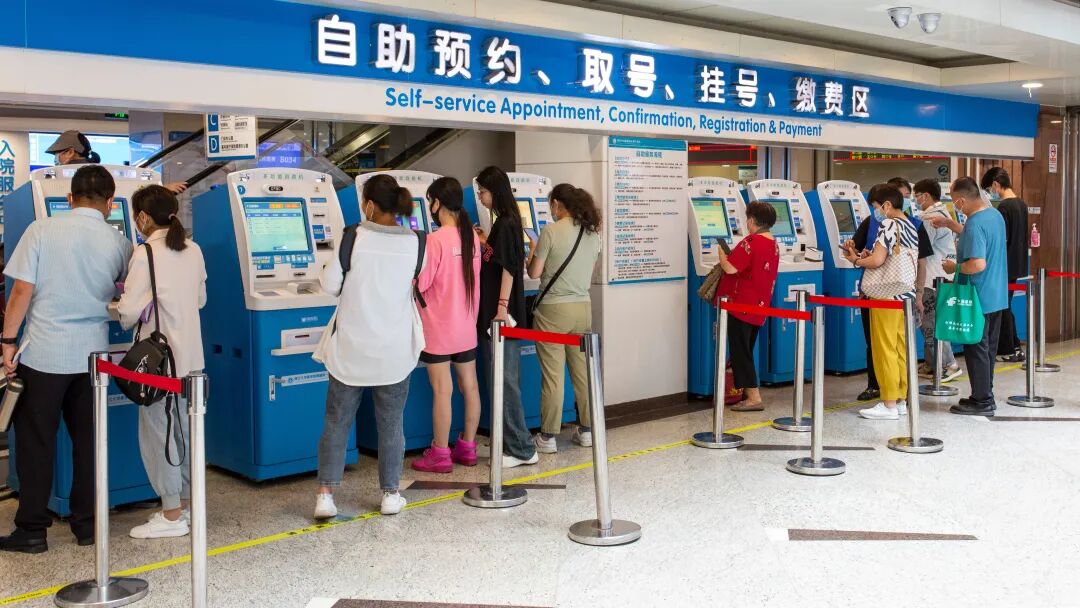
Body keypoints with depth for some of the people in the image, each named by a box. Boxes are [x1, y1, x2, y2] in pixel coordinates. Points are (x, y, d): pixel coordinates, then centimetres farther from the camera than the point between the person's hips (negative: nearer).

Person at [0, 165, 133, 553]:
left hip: (43, 353, -3)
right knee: (88, 441, 12)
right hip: (92, 354, 3)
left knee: (35, 442, 7)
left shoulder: (42, 231, -7)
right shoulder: (117, 242, 1)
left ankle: (32, 530, 12)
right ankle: (87, 524, 19)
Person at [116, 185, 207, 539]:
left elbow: (129, 312, -15)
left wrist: (117, 309, 6)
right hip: (191, 356, 7)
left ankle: (171, 515, 8)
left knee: (158, 431, 2)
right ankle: (187, 502, 25)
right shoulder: (193, 251, 6)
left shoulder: (145, 255, -15)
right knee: (185, 428, 15)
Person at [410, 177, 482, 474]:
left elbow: (418, 285, -15)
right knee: (469, 387, 11)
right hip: (467, 327, 7)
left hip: (439, 329, -7)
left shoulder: (435, 240, -18)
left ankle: (440, 454, 8)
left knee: (442, 391, 0)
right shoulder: (472, 237, 4)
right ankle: (467, 447, 23)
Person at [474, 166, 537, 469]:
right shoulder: (504, 222, 14)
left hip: (501, 313, -10)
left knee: (505, 380, -6)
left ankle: (522, 449, 0)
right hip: (497, 312, 10)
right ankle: (512, 442, 21)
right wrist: (484, 244, 19)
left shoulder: (506, 223, -14)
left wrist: (502, 308, -21)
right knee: (504, 379, 13)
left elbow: (509, 268, -19)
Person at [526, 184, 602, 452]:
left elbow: (534, 273, -8)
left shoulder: (551, 232, -12)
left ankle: (548, 437, 4)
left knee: (552, 374, -1)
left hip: (553, 309, -5)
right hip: (583, 307, 5)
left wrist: (533, 254, 11)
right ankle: (586, 430, 21)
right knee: (582, 370, 13)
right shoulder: (592, 233, 5)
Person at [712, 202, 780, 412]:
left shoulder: (751, 242, -18)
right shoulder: (773, 244, 10)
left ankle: (754, 397, -4)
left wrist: (721, 253, -4)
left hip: (741, 306, -9)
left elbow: (730, 268, -22)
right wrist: (732, 254, 18)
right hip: (759, 306, 9)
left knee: (740, 351, -3)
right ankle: (749, 392, 24)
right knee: (746, 350, 18)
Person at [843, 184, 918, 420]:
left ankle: (889, 404, 0)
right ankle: (901, 399, 17)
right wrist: (868, 256, 10)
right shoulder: (910, 226, 14)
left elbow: (877, 261, -20)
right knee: (901, 348, 12)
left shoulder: (889, 225, -13)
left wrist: (857, 260, -3)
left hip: (888, 296, -9)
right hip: (907, 295, 9)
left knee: (885, 349, -3)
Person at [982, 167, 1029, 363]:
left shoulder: (1003, 207, -18)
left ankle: (1008, 351, 9)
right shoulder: (1022, 204, 8)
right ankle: (1015, 347, 22)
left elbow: (1001, 240, -19)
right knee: (1005, 307, 17)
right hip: (1018, 264, 8)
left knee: (1001, 308, 3)